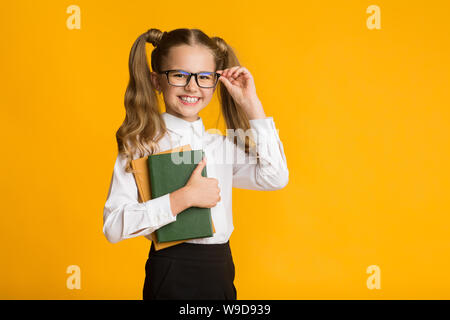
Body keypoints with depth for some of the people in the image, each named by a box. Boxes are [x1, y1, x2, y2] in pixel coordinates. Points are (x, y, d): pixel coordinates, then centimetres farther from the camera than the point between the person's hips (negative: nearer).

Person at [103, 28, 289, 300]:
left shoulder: (222, 144, 9)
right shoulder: (142, 144, -7)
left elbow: (275, 177, -3)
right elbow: (113, 226, -16)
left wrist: (252, 105, -2)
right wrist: (184, 198, -22)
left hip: (221, 272, 5)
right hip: (171, 274, -5)